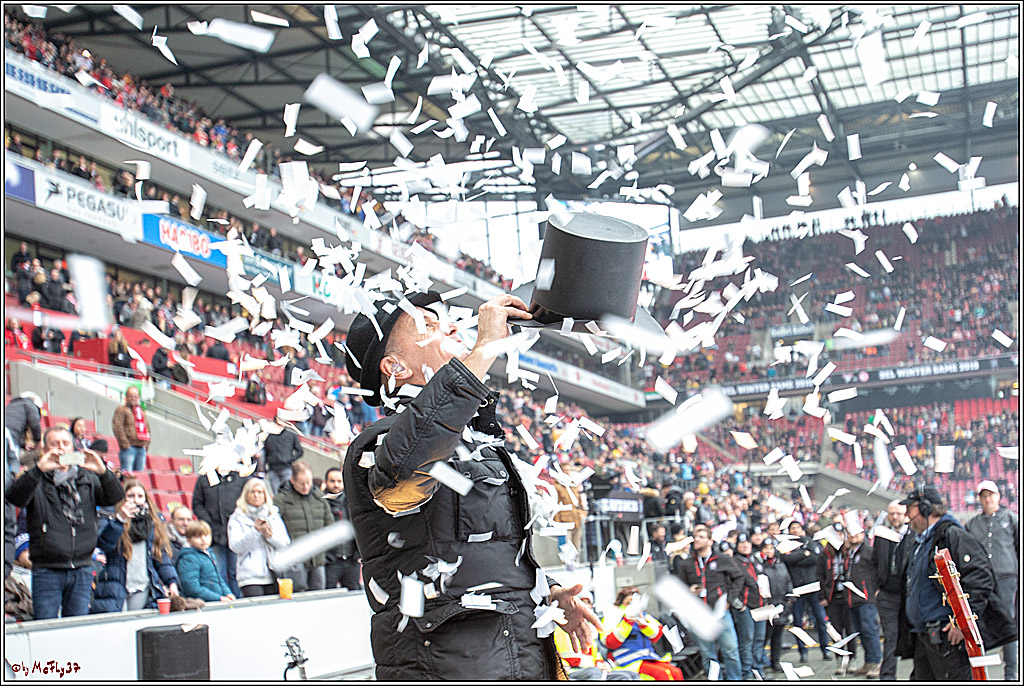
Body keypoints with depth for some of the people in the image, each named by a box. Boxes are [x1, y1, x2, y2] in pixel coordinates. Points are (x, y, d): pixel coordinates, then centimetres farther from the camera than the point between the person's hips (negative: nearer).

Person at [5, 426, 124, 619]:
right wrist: (39, 469, -28)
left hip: (82, 571, 3)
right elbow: (14, 497, -16)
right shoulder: (37, 480, 3)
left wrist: (103, 472, -19)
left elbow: (115, 498, -2)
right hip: (47, 572, -3)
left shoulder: (87, 478, 10)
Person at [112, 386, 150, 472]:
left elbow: (147, 428, 24)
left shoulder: (142, 411, 22)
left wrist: (146, 444, 11)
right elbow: (117, 428, -9)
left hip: (141, 448, 6)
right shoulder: (121, 410, 1)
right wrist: (125, 444, -15)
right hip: (128, 448, -6)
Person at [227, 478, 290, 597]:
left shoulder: (274, 515, 15)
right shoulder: (237, 518, 7)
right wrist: (255, 530, -15)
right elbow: (235, 547, -6)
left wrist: (270, 535, -9)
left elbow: (286, 544, 8)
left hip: (273, 575, 3)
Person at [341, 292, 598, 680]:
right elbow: (405, 466, -36)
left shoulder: (483, 442, 21)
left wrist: (546, 594, 10)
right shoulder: (381, 442, -9)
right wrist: (485, 347, -29)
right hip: (443, 668, -8)